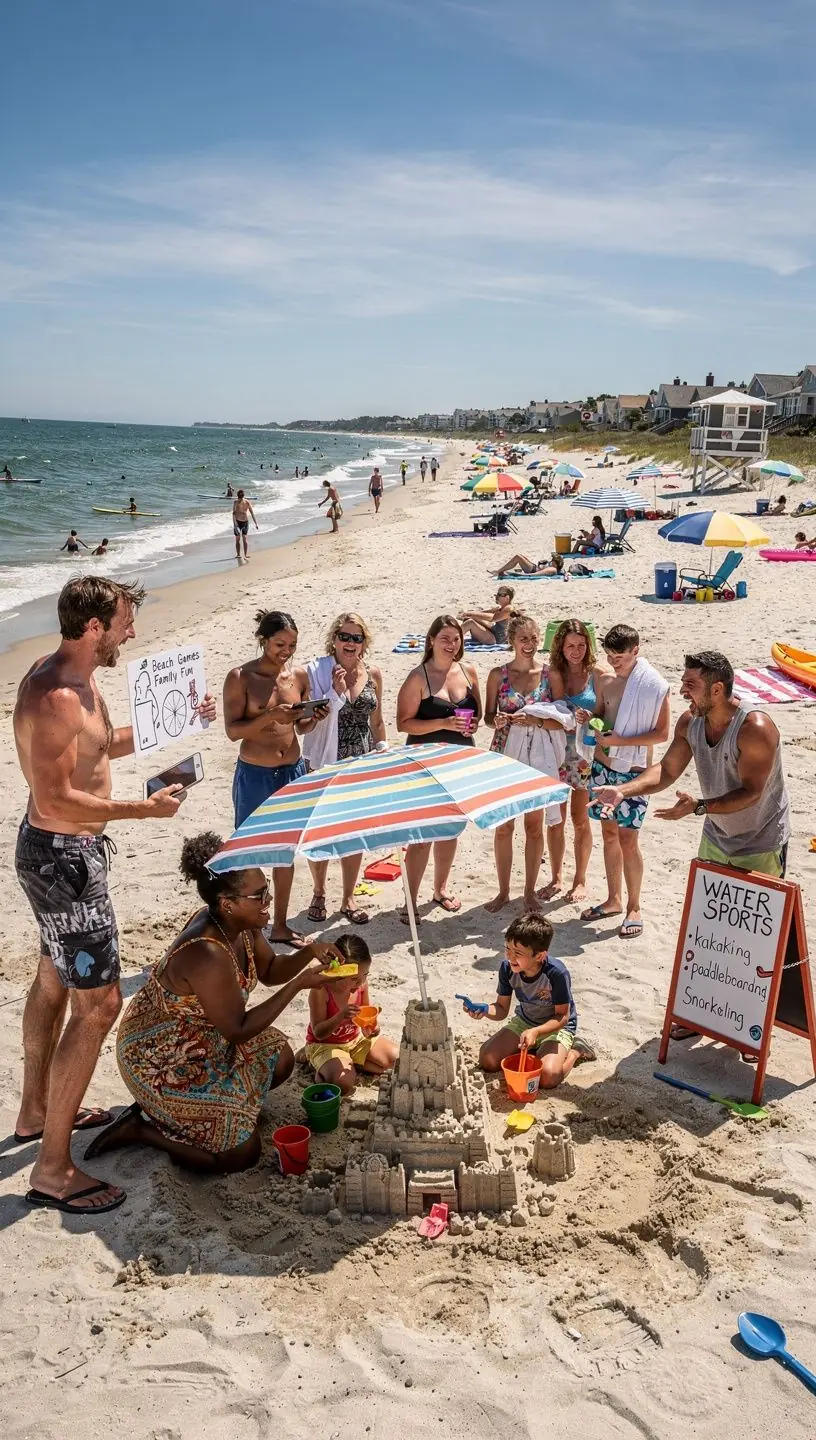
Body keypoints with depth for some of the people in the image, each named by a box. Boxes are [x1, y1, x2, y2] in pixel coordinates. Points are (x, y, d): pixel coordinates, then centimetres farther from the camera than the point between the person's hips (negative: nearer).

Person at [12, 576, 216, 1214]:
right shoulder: (56, 697, -26)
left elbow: (101, 745, 21)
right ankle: (53, 1169, 2)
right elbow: (57, 801, -29)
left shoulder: (74, 678, 6)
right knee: (98, 1004, -7)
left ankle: (37, 1111, 44)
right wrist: (146, 808, -24)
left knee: (55, 979, 24)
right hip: (64, 857, -11)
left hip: (58, 851, 11)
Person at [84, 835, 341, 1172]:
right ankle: (140, 1128, 5)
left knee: (279, 1061, 14)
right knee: (242, 1154, -6)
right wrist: (298, 985, -26)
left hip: (202, 1037, 9)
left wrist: (309, 954, -11)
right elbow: (237, 1031, -26)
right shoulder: (208, 956, -35)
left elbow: (269, 971, 8)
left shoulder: (240, 923, -9)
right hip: (161, 1060, -9)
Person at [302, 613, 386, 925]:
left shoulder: (372, 674, 4)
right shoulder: (316, 672, -9)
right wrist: (335, 692, -24)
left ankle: (348, 899, 25)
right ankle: (319, 894, 29)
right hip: (324, 764, -3)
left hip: (361, 764, 3)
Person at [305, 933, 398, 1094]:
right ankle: (323, 1070, 0)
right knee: (343, 1084, -32)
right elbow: (318, 1032, -26)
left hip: (356, 1038, 6)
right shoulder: (320, 990, -29)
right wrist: (341, 1016, -44)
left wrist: (370, 1025, -17)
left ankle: (349, 1064, 1)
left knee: (395, 1058, -7)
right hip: (325, 1044, -6)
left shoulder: (361, 983, -12)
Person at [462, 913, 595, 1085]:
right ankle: (534, 1050, 11)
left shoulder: (557, 973, -33)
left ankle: (576, 1050, 3)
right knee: (487, 1060, -12)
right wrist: (485, 1010, -31)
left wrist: (536, 1032, -37)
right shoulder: (507, 968, -19)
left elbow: (562, 1016, -22)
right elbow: (502, 1009, -8)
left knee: (548, 1077, -27)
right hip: (524, 1021, 5)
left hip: (557, 1026, -4)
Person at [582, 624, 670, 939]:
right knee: (609, 834, 13)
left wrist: (620, 740, -20)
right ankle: (613, 899, 27)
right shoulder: (604, 679, 4)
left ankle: (633, 908, 12)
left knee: (627, 840, -3)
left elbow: (662, 733, -13)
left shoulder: (654, 685, -13)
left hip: (633, 771, -6)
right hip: (603, 766, 6)